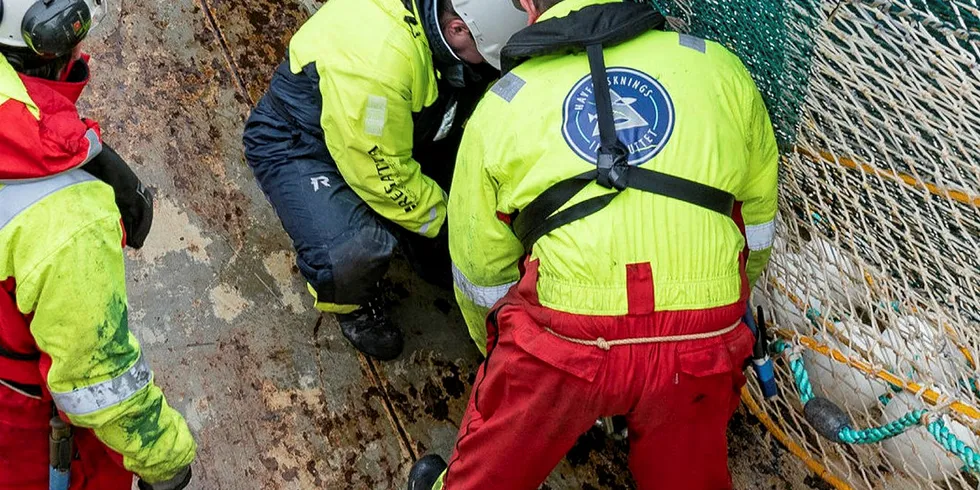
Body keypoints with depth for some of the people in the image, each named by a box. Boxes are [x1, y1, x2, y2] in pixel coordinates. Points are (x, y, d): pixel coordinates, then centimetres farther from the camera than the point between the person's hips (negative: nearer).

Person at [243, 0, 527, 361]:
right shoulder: (377, 55, -41)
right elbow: (383, 174, -30)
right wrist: (444, 224, -18)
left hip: (392, 133, 7)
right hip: (297, 143, -7)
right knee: (356, 252, -30)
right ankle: (354, 307, 4)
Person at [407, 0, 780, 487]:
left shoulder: (502, 104, 10)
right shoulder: (719, 68, 11)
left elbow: (480, 272, 17)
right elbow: (758, 222, 21)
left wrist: (497, 352, 37)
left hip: (563, 340, -1)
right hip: (700, 346, 2)